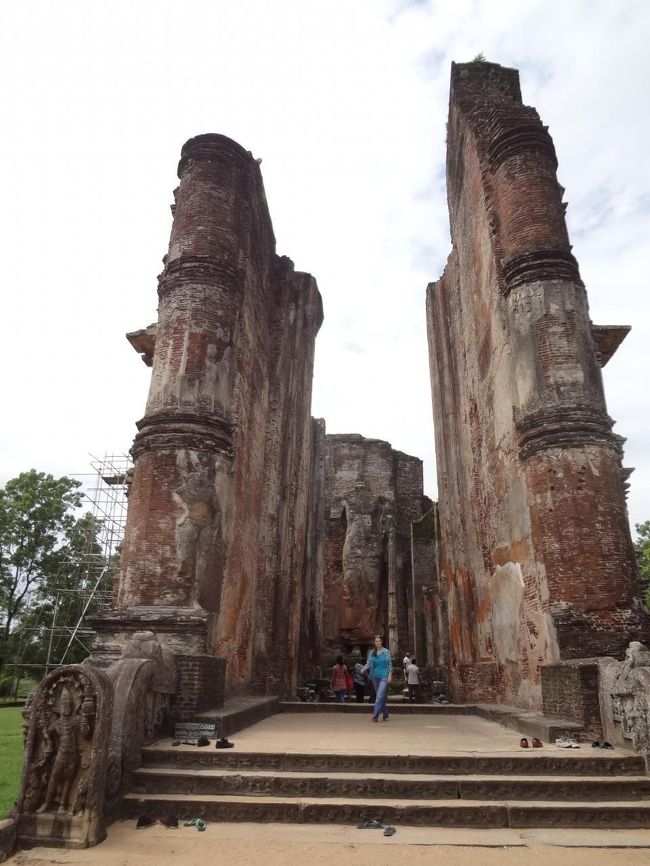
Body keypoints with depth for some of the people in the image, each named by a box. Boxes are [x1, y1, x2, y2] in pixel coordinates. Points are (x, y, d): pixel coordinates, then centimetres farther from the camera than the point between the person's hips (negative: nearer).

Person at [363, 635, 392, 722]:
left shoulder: (386, 652, -3)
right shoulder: (371, 652, 5)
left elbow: (390, 665, -1)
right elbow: (368, 663, 1)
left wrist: (390, 676, -8)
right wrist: (365, 668, -19)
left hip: (384, 677, -4)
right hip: (375, 676, 4)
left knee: (379, 696, -14)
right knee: (382, 697, 12)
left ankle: (375, 716, -16)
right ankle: (385, 715, 23)